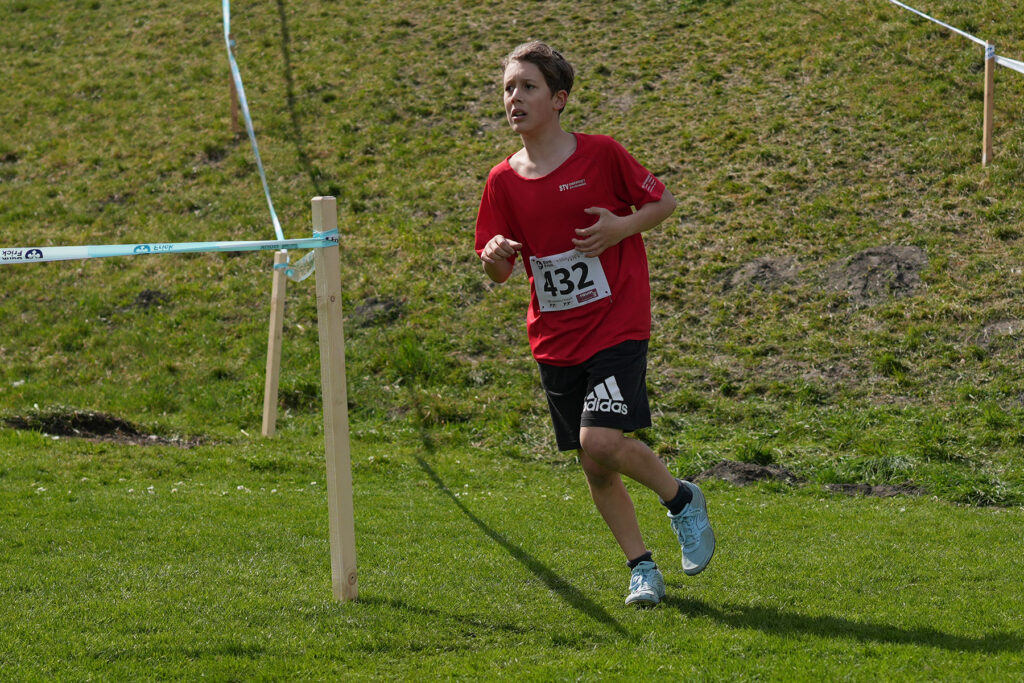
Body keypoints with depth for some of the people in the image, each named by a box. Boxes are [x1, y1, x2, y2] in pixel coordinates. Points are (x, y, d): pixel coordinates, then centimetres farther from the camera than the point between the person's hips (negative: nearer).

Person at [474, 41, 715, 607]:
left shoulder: (600, 155, -7)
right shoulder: (503, 181, 3)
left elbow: (663, 202, 4)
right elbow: (498, 274, 7)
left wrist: (622, 227, -15)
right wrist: (495, 256, -16)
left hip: (616, 324, -5)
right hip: (554, 340, 5)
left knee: (600, 441, -21)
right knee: (592, 464, 7)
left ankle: (681, 498, 5)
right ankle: (642, 569, 21)